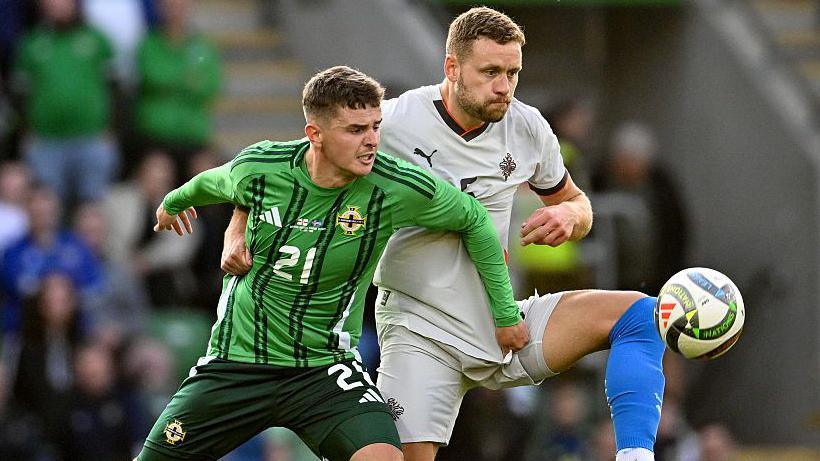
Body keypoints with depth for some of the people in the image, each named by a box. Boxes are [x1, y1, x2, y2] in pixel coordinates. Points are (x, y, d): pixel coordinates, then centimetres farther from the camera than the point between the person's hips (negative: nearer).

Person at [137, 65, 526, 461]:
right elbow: (213, 183, 14)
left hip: (325, 365, -1)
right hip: (235, 359, 2)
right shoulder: (258, 168, -11)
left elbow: (474, 220, 1)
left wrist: (506, 313, 7)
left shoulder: (397, 188, -16)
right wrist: (174, 201, 35)